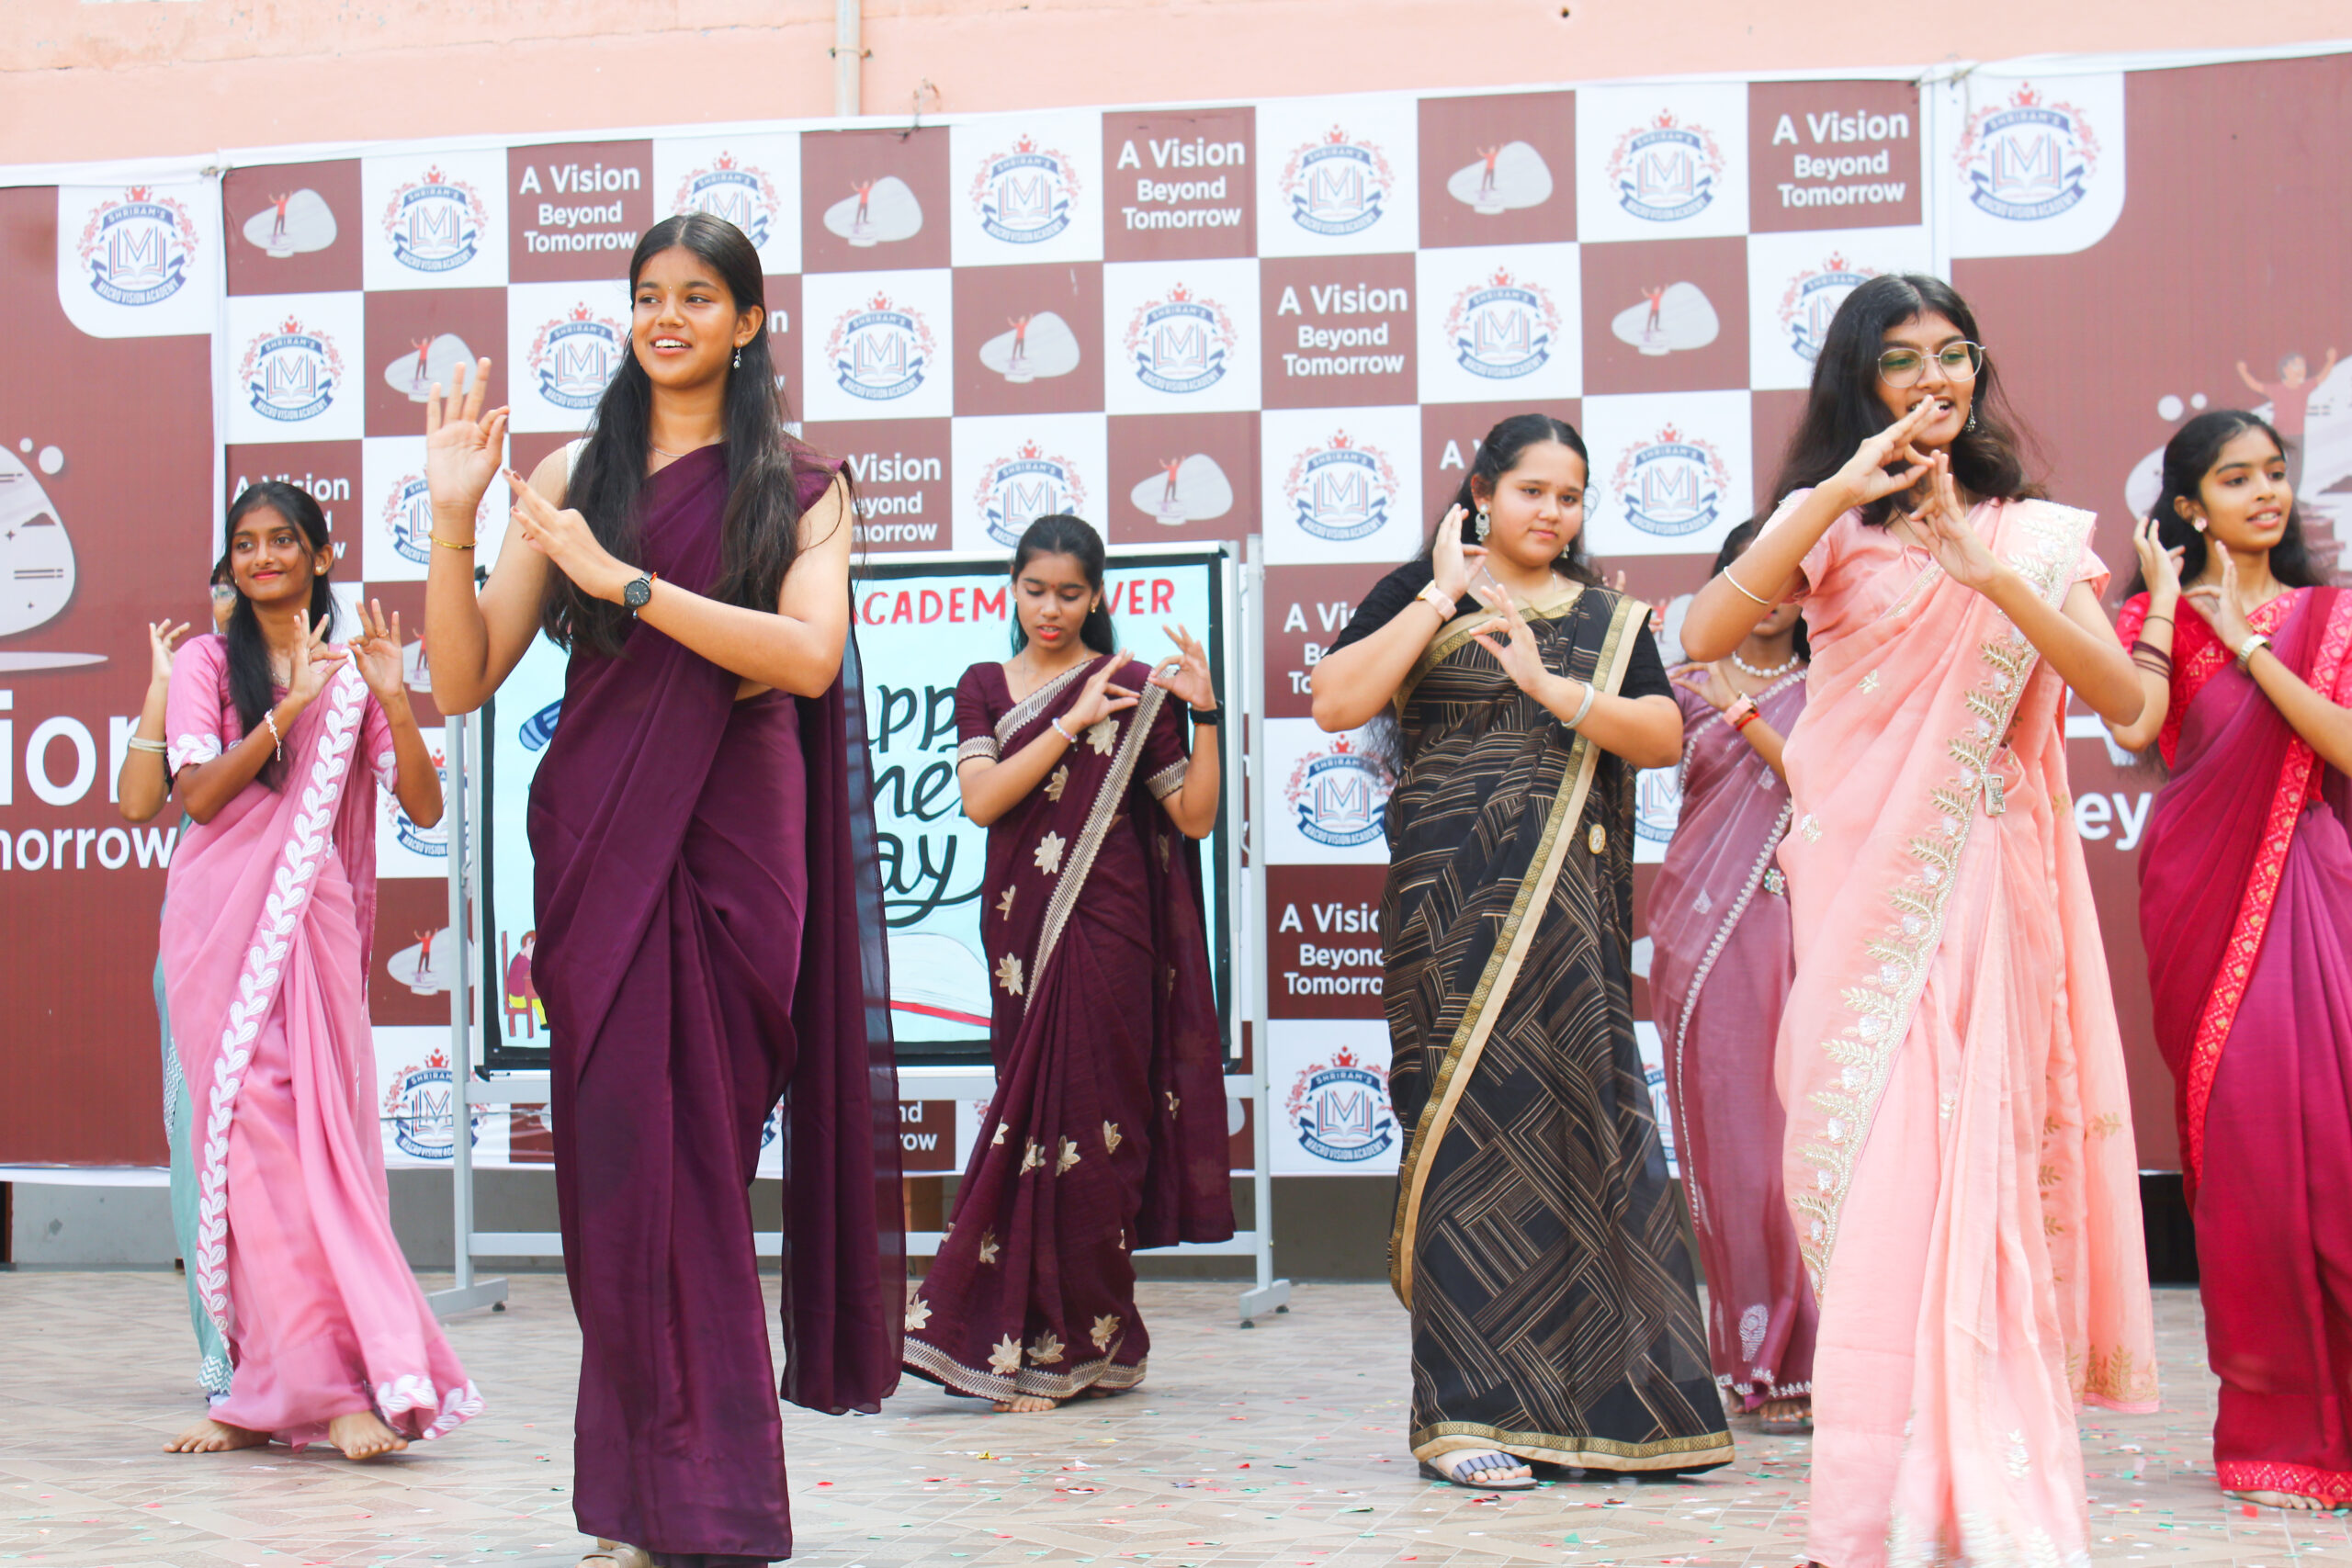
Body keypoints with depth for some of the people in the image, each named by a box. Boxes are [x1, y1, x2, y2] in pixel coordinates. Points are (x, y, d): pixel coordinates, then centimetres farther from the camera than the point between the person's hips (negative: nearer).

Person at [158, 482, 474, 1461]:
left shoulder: (351, 671, 10)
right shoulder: (207, 663, 8)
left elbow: (425, 807, 2)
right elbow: (197, 793, -6)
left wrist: (392, 699, -11)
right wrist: (289, 708, -15)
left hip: (317, 929, 0)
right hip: (222, 927, 0)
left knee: (319, 1133, -9)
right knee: (252, 1139, -6)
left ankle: (331, 1386, -8)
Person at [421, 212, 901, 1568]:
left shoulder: (797, 484, 6)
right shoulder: (573, 479, 12)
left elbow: (809, 652, -12)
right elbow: (463, 679, 8)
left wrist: (625, 582, -15)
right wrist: (454, 521, -4)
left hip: (729, 839, -2)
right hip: (596, 838, 2)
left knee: (693, 1154, -2)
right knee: (616, 1153, -1)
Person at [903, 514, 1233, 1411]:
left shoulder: (1134, 689, 3)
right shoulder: (984, 687, 11)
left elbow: (1195, 817, -1)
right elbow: (981, 799, -5)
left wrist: (1203, 715, -12)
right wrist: (1071, 723, -10)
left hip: (1105, 930, -3)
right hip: (1020, 924, 3)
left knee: (1081, 1126, -5)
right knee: (1034, 1119, 3)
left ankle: (1061, 1348, 1)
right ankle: (1080, 1345, 11)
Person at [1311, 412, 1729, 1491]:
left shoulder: (1604, 619, 15)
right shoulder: (1419, 593, 6)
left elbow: (1664, 736, 1)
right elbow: (1336, 703, -8)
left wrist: (1553, 689, -12)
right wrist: (1440, 597, -7)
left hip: (1571, 907, 3)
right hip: (1454, 902, -3)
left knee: (1577, 1125, 2)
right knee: (1472, 1121, -7)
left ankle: (1595, 1401, 10)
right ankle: (1462, 1413, -3)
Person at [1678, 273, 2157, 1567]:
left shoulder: (2036, 533, 12)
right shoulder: (1828, 523, 9)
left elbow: (2122, 696, -4)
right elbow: (1705, 636, -10)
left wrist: (1986, 570, -14)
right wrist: (1837, 492, -16)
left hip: (1988, 891, 1)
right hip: (1862, 890, 0)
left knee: (1979, 1172, -4)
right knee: (1873, 1177, -3)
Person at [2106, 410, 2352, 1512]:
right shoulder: (2159, 616, 10)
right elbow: (2134, 726, -11)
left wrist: (2245, 642, -6)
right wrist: (2165, 604, -2)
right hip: (2204, 887, -1)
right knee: (2241, 1133, -5)